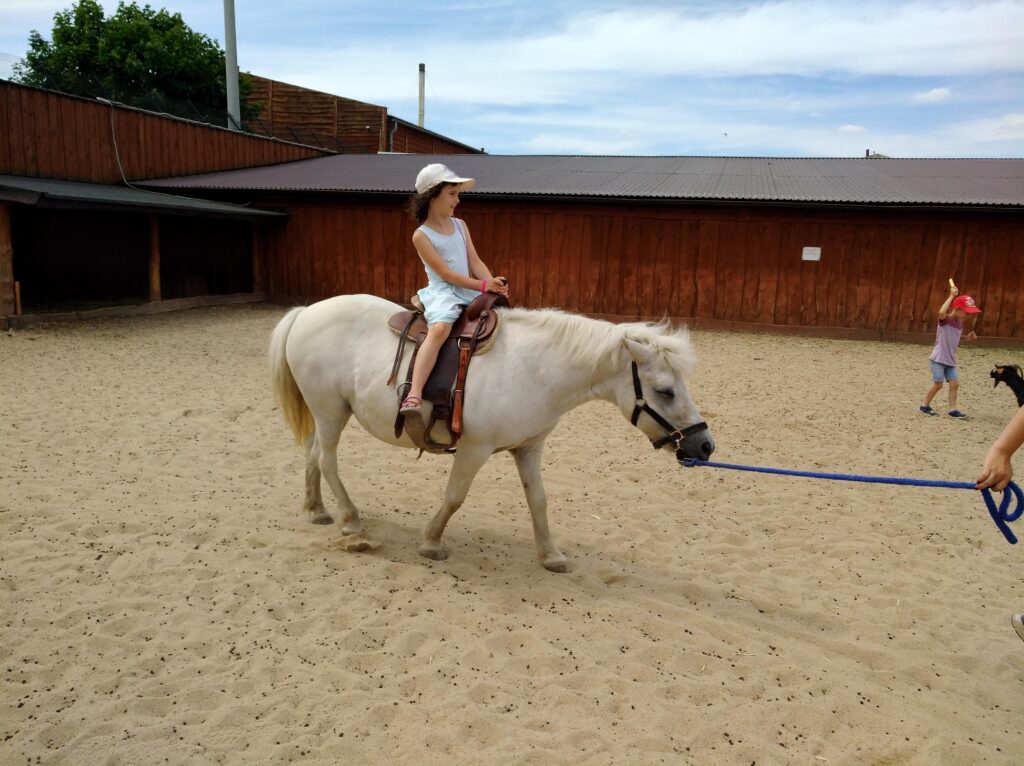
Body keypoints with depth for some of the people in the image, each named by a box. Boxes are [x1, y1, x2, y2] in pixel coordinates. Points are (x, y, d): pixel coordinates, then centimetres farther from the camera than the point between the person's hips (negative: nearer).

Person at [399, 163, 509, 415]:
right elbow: (445, 274, -12)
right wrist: (484, 285, -19)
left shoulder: (460, 225, 14)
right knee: (439, 329, -34)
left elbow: (475, 262, 8)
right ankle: (414, 394, -42)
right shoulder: (421, 236, -6)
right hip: (442, 292, -7)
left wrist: (494, 284, -11)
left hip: (470, 292, 7)